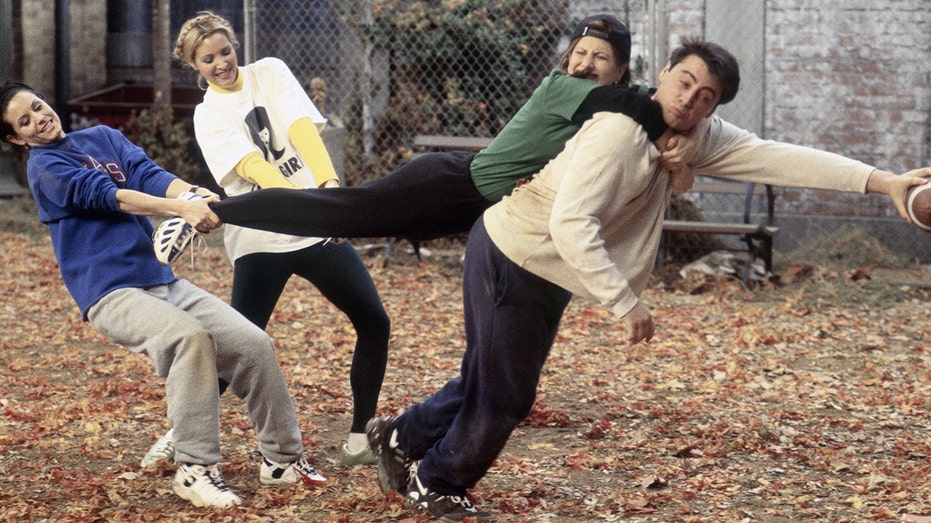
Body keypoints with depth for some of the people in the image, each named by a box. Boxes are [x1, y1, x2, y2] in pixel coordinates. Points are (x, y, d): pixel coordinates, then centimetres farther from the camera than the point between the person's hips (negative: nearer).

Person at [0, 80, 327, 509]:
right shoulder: (45, 167, -1)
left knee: (254, 343, -6)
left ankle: (282, 458, 8)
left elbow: (148, 174, -1)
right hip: (110, 294, -6)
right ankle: (196, 470, -27)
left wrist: (195, 195, -23)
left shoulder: (102, 138, 16)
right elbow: (104, 194, -17)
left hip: (162, 279, 6)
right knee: (188, 336, -33)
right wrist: (181, 209, -31)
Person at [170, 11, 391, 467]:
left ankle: (360, 441, 11)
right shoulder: (209, 116, 1)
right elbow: (251, 165, -18)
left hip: (317, 225, 3)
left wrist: (329, 182, -30)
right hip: (260, 240, -3)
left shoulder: (269, 72, 6)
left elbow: (302, 129, -12)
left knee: (374, 323, -1)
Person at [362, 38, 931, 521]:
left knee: (488, 383, 20)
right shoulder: (618, 133, -30)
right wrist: (625, 302, -38)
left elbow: (777, 157, -14)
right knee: (501, 395, 4)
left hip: (547, 279, 8)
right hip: (511, 256, -8)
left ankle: (403, 437, 39)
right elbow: (570, 224, -37)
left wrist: (883, 181, -21)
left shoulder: (696, 139, -7)